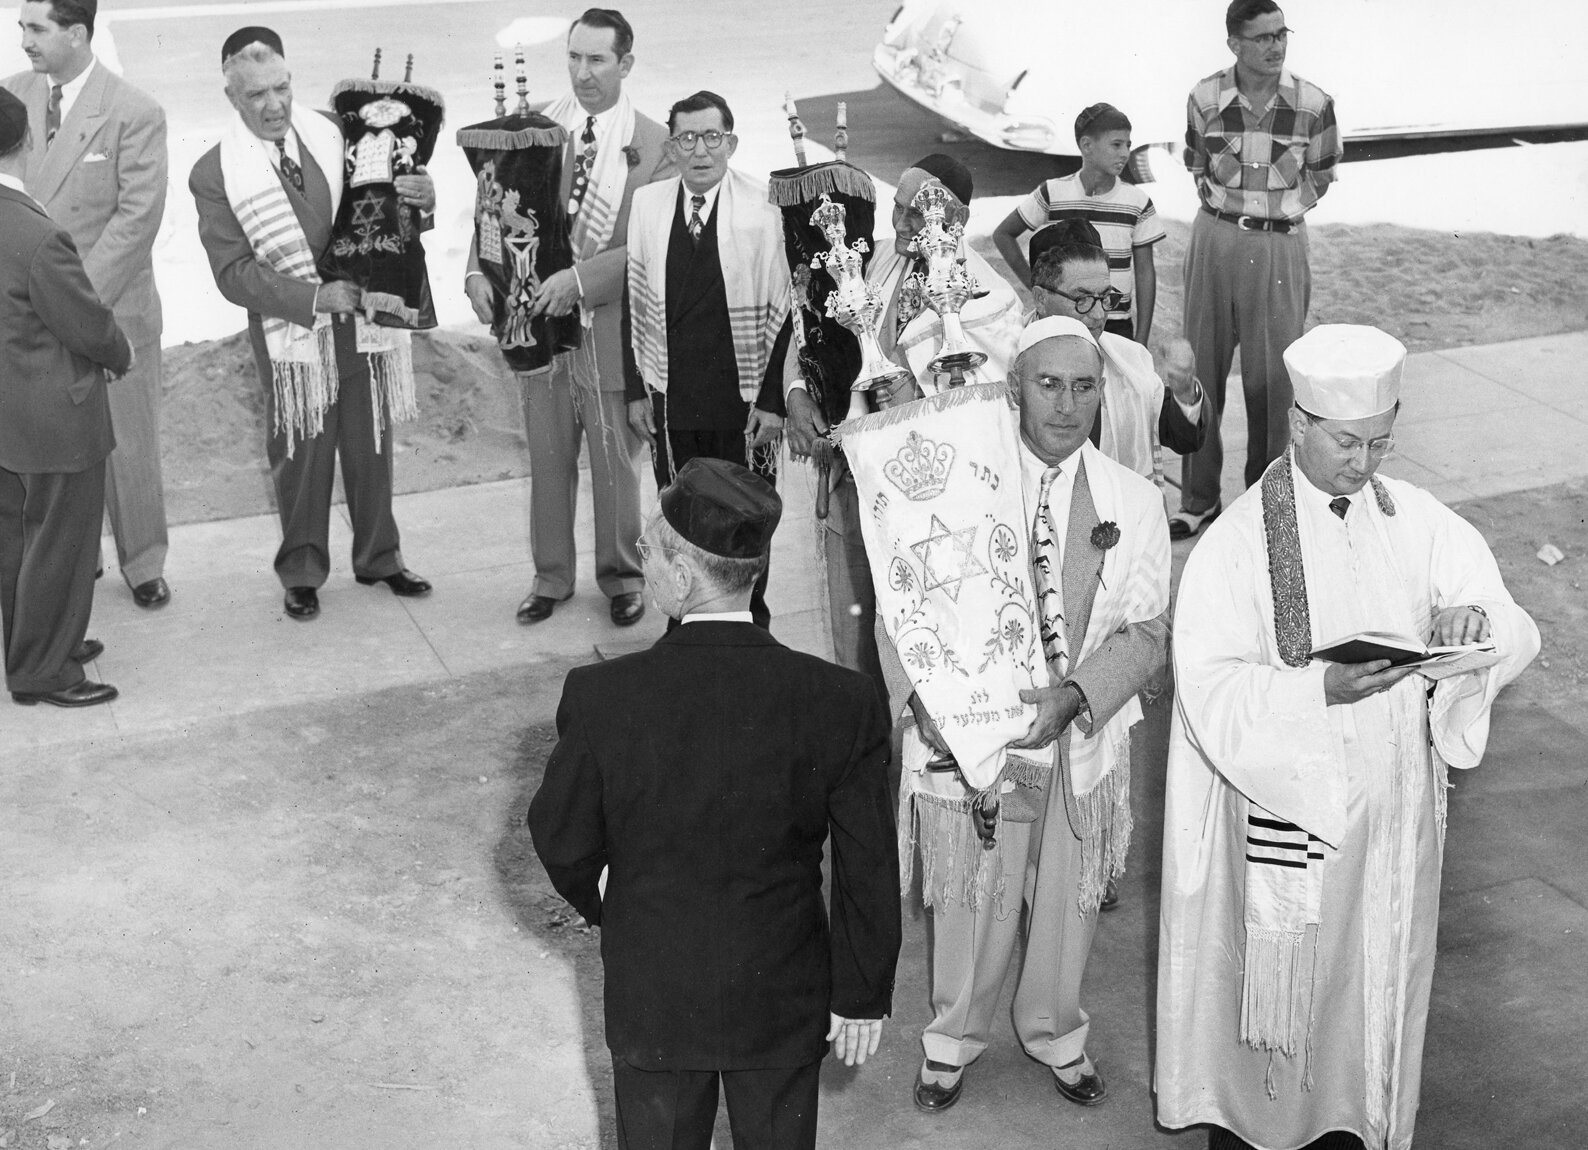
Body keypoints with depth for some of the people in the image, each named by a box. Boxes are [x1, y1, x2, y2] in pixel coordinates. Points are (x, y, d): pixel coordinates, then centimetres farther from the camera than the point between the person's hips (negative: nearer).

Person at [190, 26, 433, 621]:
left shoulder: (334, 136, -3)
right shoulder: (214, 174, -9)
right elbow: (232, 272, -12)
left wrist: (420, 198, -19)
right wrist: (314, 297, -22)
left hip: (360, 321, 2)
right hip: (289, 335, -2)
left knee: (370, 448, 15)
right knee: (301, 459, 10)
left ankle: (378, 557, 33)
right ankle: (302, 572, 28)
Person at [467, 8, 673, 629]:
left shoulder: (653, 145, -6)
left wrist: (580, 279, -23)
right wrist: (478, 270, -14)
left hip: (609, 325, -2)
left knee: (616, 462, 10)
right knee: (547, 460, 13)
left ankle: (621, 577, 28)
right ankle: (551, 577, 29)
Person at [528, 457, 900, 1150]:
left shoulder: (601, 698, -24)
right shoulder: (841, 704, -21)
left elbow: (561, 841, -8)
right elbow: (868, 874, -11)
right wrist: (863, 995, 4)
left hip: (652, 1000, -1)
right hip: (786, 999, 1)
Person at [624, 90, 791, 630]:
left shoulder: (762, 210, -9)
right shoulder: (647, 205, 2)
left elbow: (783, 312, -7)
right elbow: (635, 303, 7)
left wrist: (772, 399, -9)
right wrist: (636, 390, 4)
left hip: (743, 399, -3)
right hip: (670, 399, 3)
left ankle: (751, 623, 26)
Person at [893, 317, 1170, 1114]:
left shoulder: (1133, 501, -6)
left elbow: (1146, 632, -5)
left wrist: (1073, 697, -21)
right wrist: (923, 698, -22)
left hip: (1083, 736, 2)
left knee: (1066, 899, 19)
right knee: (972, 899, 13)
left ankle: (1056, 1036, 46)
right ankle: (954, 1038, 40)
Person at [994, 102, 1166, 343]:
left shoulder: (1137, 203, 0)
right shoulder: (1052, 194, -4)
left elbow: (1145, 274, 4)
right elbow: (1003, 235, 9)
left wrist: (1140, 341, 0)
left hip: (1117, 326, 1)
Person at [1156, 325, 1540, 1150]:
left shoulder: (1418, 523, -2)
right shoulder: (1236, 542, -14)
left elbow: (1516, 637, -4)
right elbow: (1211, 692, -18)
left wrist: (1477, 621, -27)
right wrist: (1321, 689, -33)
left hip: (1389, 809, 4)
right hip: (1279, 804, -4)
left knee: (1372, 981, 16)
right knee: (1274, 981, 10)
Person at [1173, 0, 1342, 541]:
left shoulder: (1314, 104, -9)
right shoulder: (1205, 99, -5)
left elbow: (1321, 176, 8)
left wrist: (1279, 210, 4)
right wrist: (1232, 207, 5)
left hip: (1279, 247, -2)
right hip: (1215, 240, 2)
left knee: (1271, 379, 2)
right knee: (1201, 371, 7)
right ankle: (1199, 500, 18)